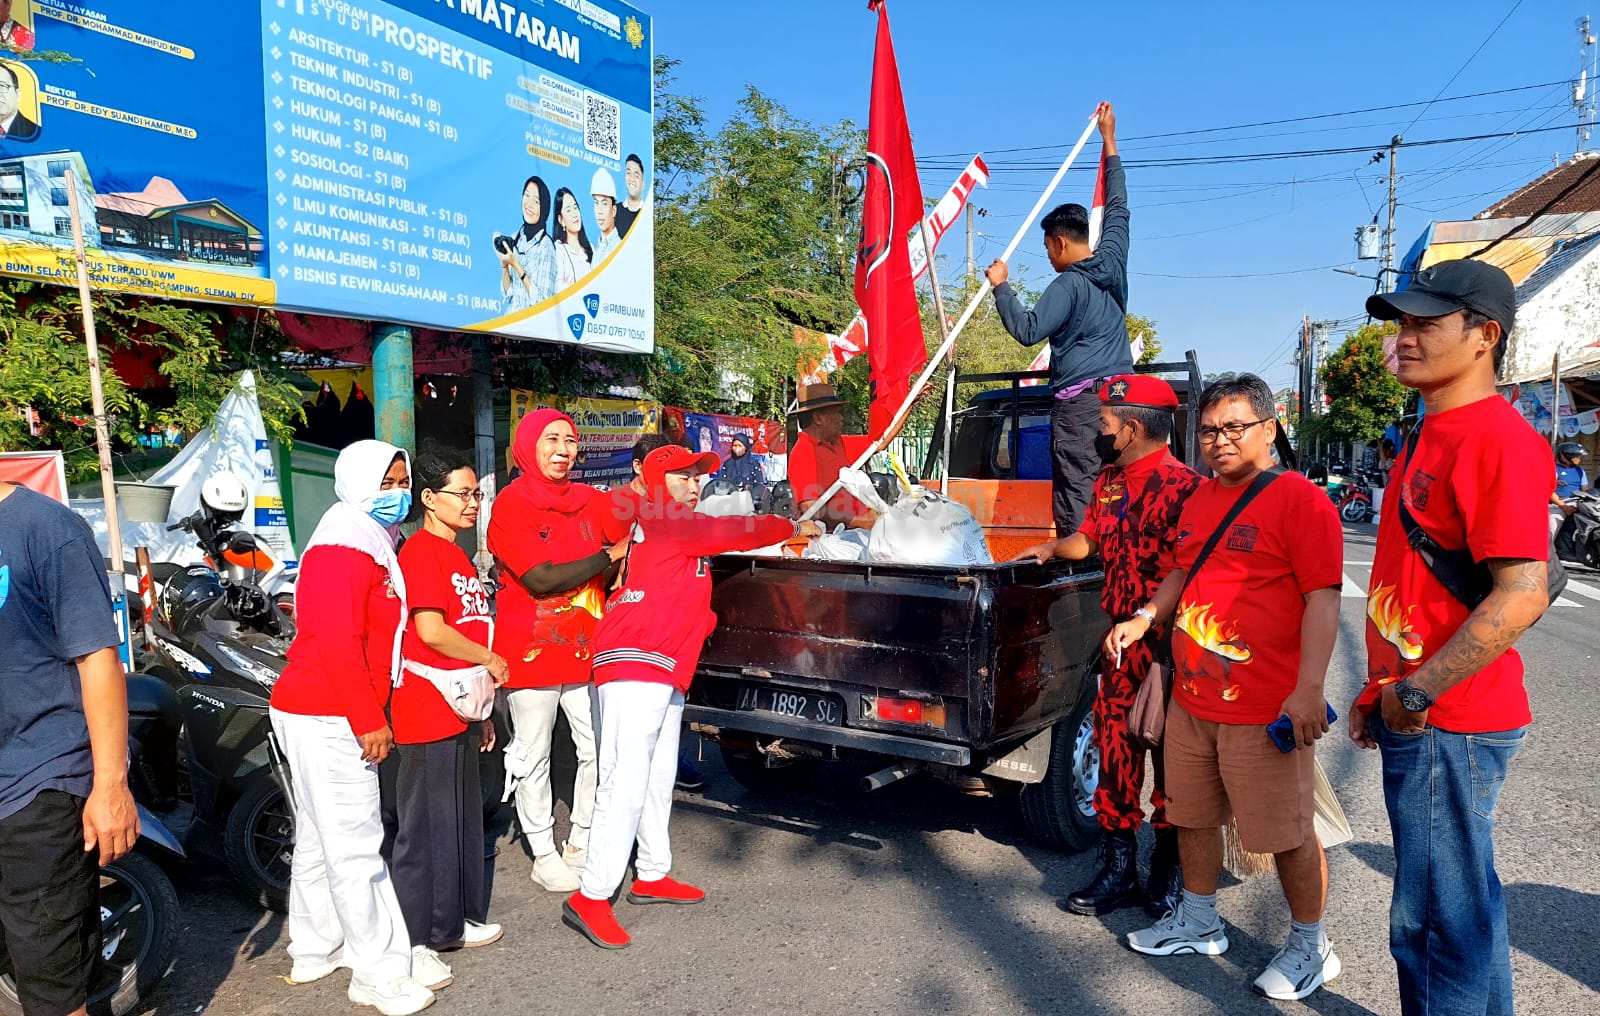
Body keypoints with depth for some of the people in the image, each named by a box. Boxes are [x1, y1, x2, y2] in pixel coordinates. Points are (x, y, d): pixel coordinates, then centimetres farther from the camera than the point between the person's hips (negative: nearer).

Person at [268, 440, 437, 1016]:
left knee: (320, 839, 19)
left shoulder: (372, 543, 17)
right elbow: (338, 643, -22)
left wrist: (370, 715, 14)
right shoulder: (345, 547, -15)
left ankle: (315, 950, 33)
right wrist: (368, 721, -19)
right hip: (328, 717, -10)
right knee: (356, 846, -4)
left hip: (319, 715, 10)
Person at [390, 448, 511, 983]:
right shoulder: (420, 552, -14)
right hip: (428, 713, -10)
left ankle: (454, 922, 30)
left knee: (463, 816, 17)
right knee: (426, 824, 0)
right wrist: (491, 661, -10)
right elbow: (432, 632, -24)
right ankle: (415, 938, 11)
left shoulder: (457, 555, 15)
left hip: (459, 712, 10)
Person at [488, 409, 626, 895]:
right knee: (533, 758, 8)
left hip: (586, 649, 5)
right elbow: (541, 579, -18)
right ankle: (544, 857, 23)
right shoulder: (510, 505, -9)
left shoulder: (592, 502, 8)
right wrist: (609, 556, -14)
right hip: (530, 650, -5)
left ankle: (582, 844, 27)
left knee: (599, 749, 8)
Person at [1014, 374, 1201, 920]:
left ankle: (1169, 875, 23)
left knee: (1170, 759, 7)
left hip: (1170, 650, -7)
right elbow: (1090, 537, 25)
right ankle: (1118, 869, 22)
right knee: (1114, 751, 10)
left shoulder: (1184, 487, -14)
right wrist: (1054, 548, 7)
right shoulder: (1108, 482, 10)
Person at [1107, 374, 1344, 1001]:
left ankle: (1310, 948, 27)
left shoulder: (1300, 499, -10)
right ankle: (1198, 924, 38)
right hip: (1191, 700, 7)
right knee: (1192, 817, 18)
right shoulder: (1199, 499, 12)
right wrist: (1145, 617, 7)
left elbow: (1322, 598, -16)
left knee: (1287, 835, 6)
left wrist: (1308, 689, -23)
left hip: (1265, 710, -7)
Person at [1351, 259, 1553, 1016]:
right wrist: (1381, 688, 17)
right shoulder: (1430, 437, 14)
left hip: (1449, 725, -10)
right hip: (1417, 717, 10)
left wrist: (1415, 695, -20)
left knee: (1436, 918, 0)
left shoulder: (1498, 438, -17)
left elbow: (1522, 595, -24)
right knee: (1465, 903, 21)